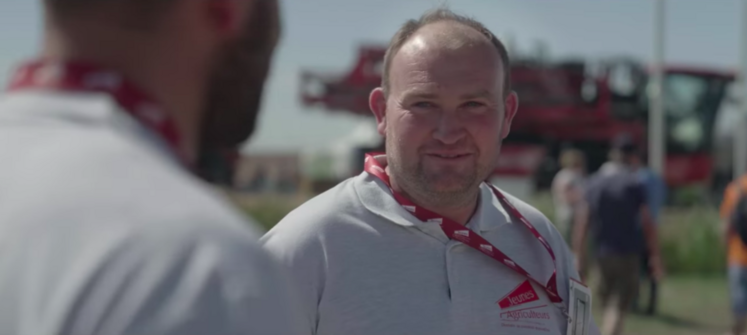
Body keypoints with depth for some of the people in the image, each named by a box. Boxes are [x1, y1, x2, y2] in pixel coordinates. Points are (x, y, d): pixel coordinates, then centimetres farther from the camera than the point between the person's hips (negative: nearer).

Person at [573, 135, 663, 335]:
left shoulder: (594, 182, 5)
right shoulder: (633, 183, -8)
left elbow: (584, 222, 4)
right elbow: (647, 224, -7)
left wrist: (578, 256, 6)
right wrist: (656, 257, 0)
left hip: (601, 253, 5)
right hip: (627, 253, -5)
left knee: (609, 305, 17)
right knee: (619, 307, -6)